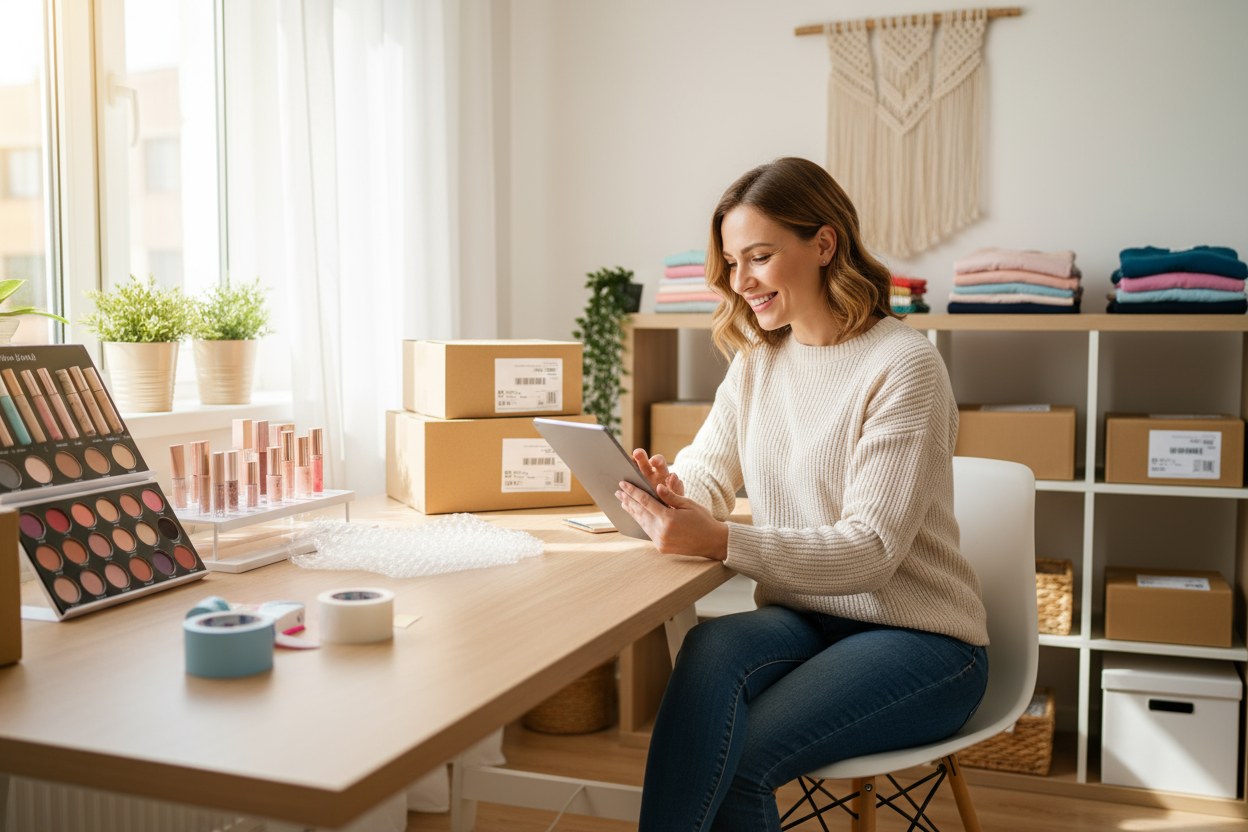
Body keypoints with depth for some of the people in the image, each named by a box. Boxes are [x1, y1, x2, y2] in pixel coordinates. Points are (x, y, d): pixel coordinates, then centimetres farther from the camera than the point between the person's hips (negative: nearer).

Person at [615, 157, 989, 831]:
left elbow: (872, 549, -21)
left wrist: (718, 541, -34)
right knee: (710, 646, -30)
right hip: (802, 621, 5)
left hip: (917, 637, -5)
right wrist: (670, 496, -18)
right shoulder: (756, 361, 9)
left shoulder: (903, 365, -14)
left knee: (735, 758, -27)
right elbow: (706, 474, 8)